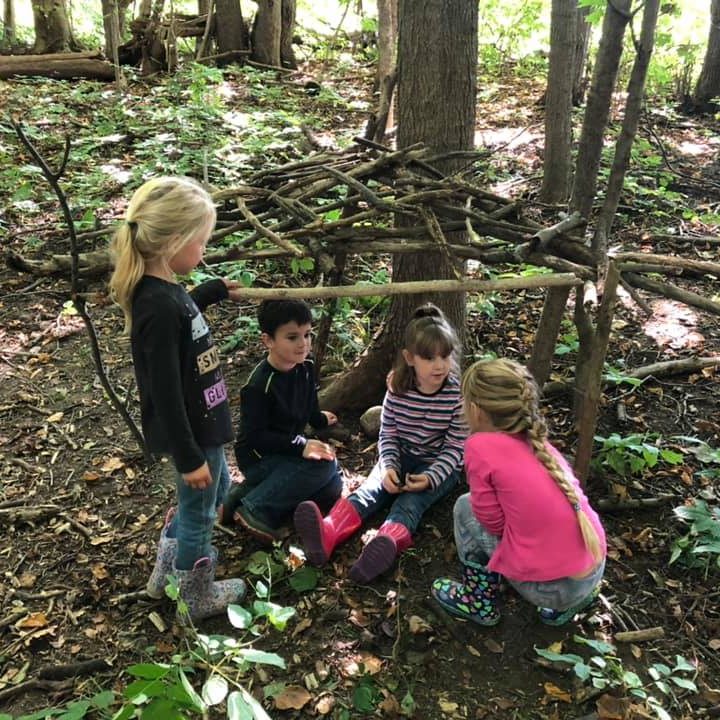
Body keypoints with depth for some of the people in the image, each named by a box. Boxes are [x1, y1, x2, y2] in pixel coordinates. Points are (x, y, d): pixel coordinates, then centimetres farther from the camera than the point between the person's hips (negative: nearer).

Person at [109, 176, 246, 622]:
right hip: (189, 430, -10)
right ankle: (197, 600, 36)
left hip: (200, 421, 10)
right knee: (198, 512, 11)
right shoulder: (158, 308, -30)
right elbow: (165, 393, -27)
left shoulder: (161, 288, -1)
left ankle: (167, 572, 45)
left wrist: (217, 291, 29)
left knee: (217, 489, 29)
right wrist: (189, 457, -21)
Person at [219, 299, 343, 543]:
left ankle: (250, 490, -1)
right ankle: (253, 507, -19)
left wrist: (320, 419, 9)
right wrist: (300, 446, -30)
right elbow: (254, 436, -26)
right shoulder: (259, 385, -25)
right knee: (323, 466, -27)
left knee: (331, 490, -4)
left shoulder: (306, 368, -2)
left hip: (287, 451, 8)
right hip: (258, 456, -8)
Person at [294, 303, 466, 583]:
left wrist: (430, 478, -27)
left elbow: (455, 447, -13)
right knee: (370, 489, -24)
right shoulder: (398, 389, -9)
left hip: (439, 466, -2)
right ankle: (328, 533, -50)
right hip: (401, 458, 2)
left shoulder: (458, 395, -15)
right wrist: (389, 467, -20)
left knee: (410, 500, -30)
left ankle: (387, 545, -59)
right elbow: (388, 435, -2)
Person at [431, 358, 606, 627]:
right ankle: (569, 600, 23)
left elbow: (493, 522, -7)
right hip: (594, 571, 6)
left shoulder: (480, 446, -13)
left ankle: (478, 602, 20)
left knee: (466, 507, 7)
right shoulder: (536, 441, 7)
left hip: (550, 588, -6)